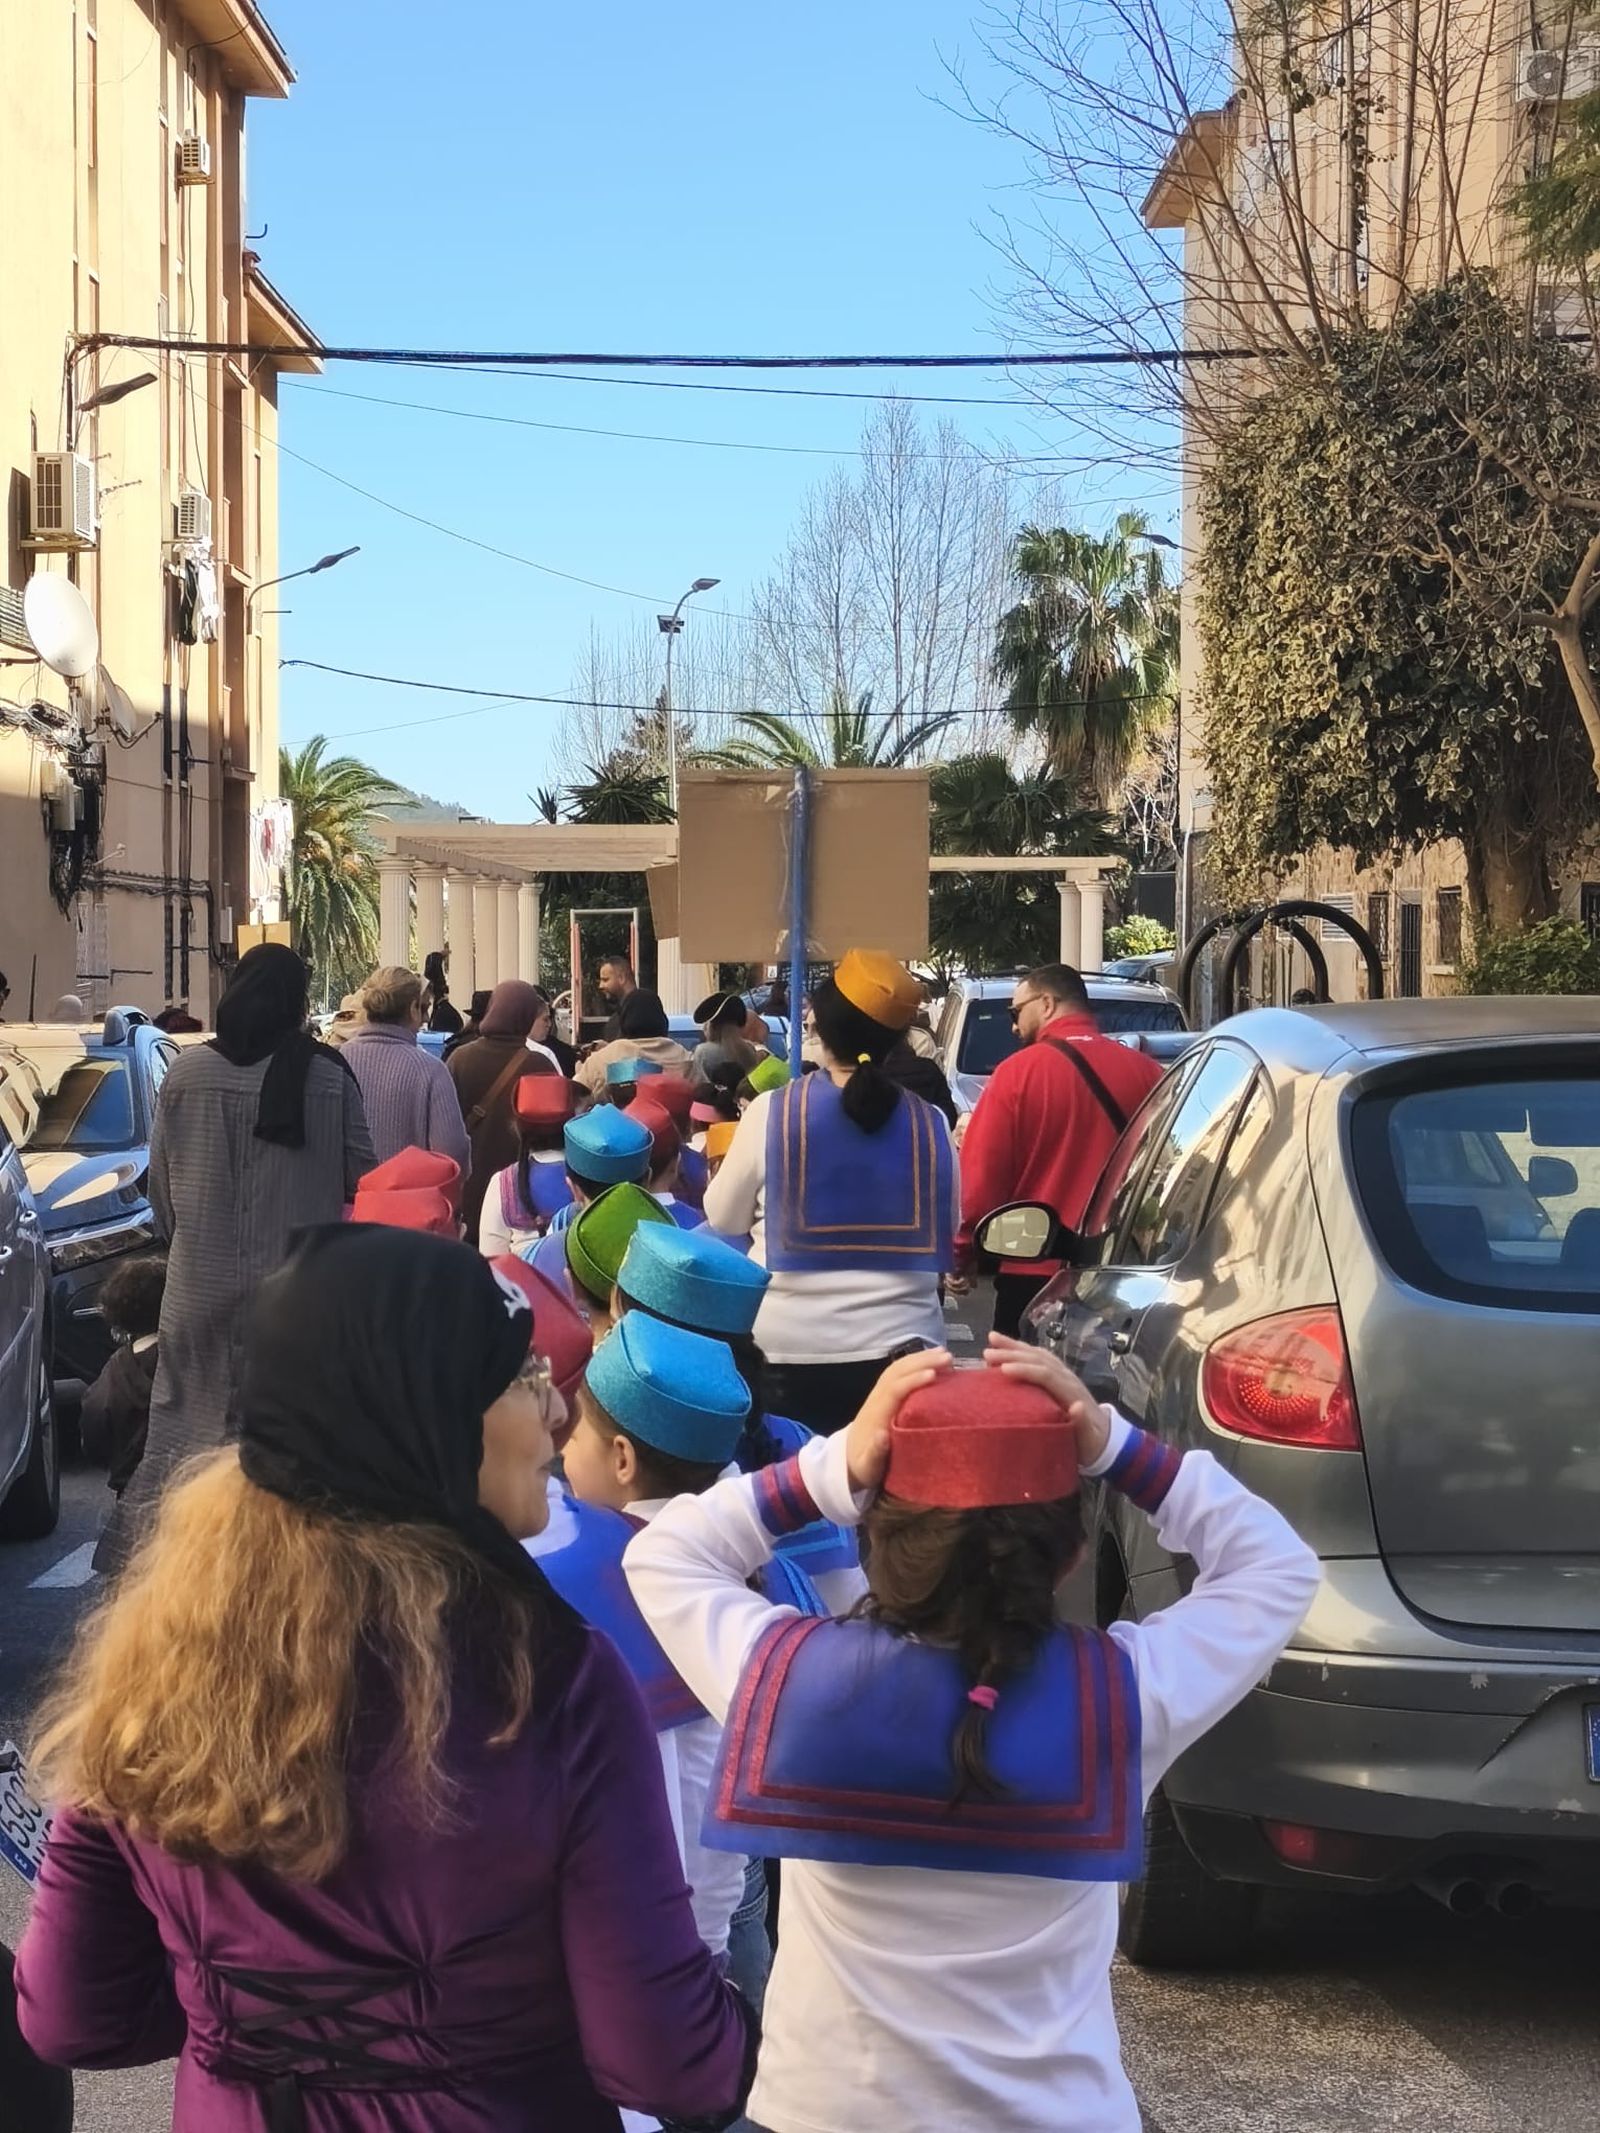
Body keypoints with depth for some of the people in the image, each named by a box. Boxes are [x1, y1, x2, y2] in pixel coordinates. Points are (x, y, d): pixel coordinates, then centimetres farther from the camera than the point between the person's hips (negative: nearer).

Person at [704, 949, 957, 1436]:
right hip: (902, 1345, 1)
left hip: (790, 1346, -1)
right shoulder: (929, 1123, -1)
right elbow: (947, 1231, 12)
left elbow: (723, 1219, 6)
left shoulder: (773, 1111, -6)